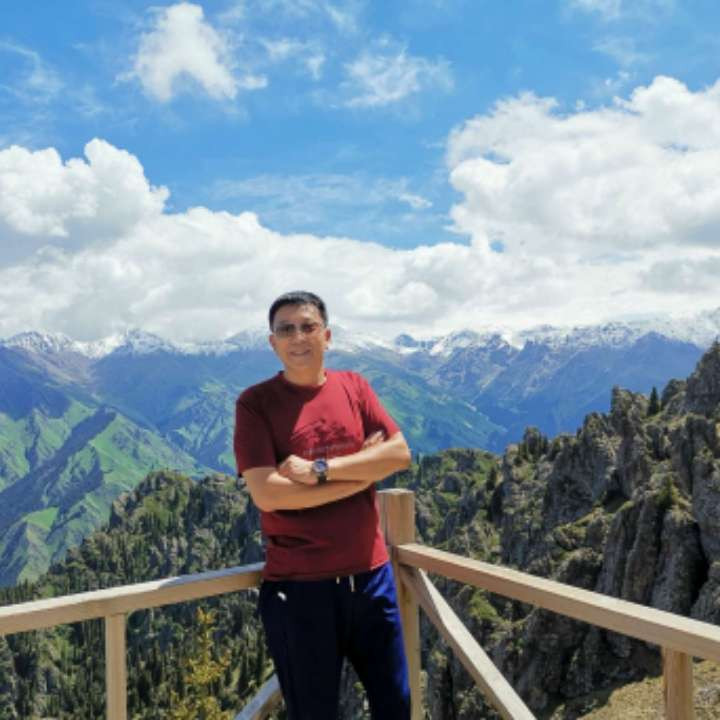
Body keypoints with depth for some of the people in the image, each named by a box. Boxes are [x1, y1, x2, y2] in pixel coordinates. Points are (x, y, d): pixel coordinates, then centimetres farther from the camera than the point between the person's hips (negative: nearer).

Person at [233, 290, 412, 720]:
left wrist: (320, 470, -17)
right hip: (299, 587, -4)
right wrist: (361, 473, -13)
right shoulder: (256, 404, -7)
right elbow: (266, 493, -18)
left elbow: (400, 454, -6)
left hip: (371, 576, 4)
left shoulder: (354, 387, 5)